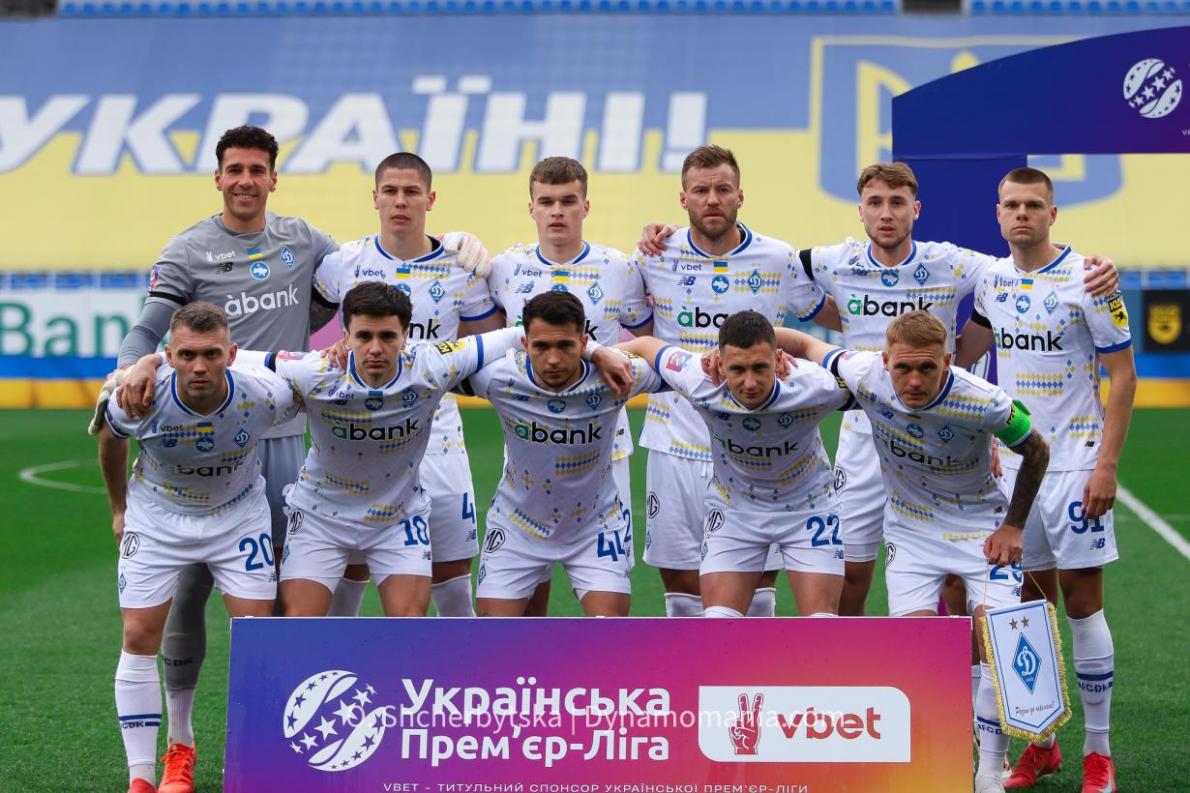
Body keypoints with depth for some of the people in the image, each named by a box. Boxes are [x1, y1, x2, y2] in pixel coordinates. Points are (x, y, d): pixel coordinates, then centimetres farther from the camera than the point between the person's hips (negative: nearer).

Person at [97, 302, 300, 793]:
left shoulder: (266, 396, -30)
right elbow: (109, 440, -3)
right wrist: (119, 508, 7)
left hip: (238, 513, 0)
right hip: (157, 516, 0)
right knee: (140, 637, -6)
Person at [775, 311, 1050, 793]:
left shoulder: (986, 403, -28)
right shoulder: (865, 377, -23)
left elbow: (1036, 452, -8)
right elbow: (802, 343, -7)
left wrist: (1014, 526, -7)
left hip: (980, 525, -2)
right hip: (909, 527, 2)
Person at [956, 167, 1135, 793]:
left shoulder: (1087, 278, -10)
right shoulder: (990, 279, 6)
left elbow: (1123, 376, -8)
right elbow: (965, 354, 21)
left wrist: (1107, 466, -13)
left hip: (1073, 462, -5)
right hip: (1011, 459, 5)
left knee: (1081, 601, -3)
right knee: (1029, 602, 7)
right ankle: (1040, 743, 17)